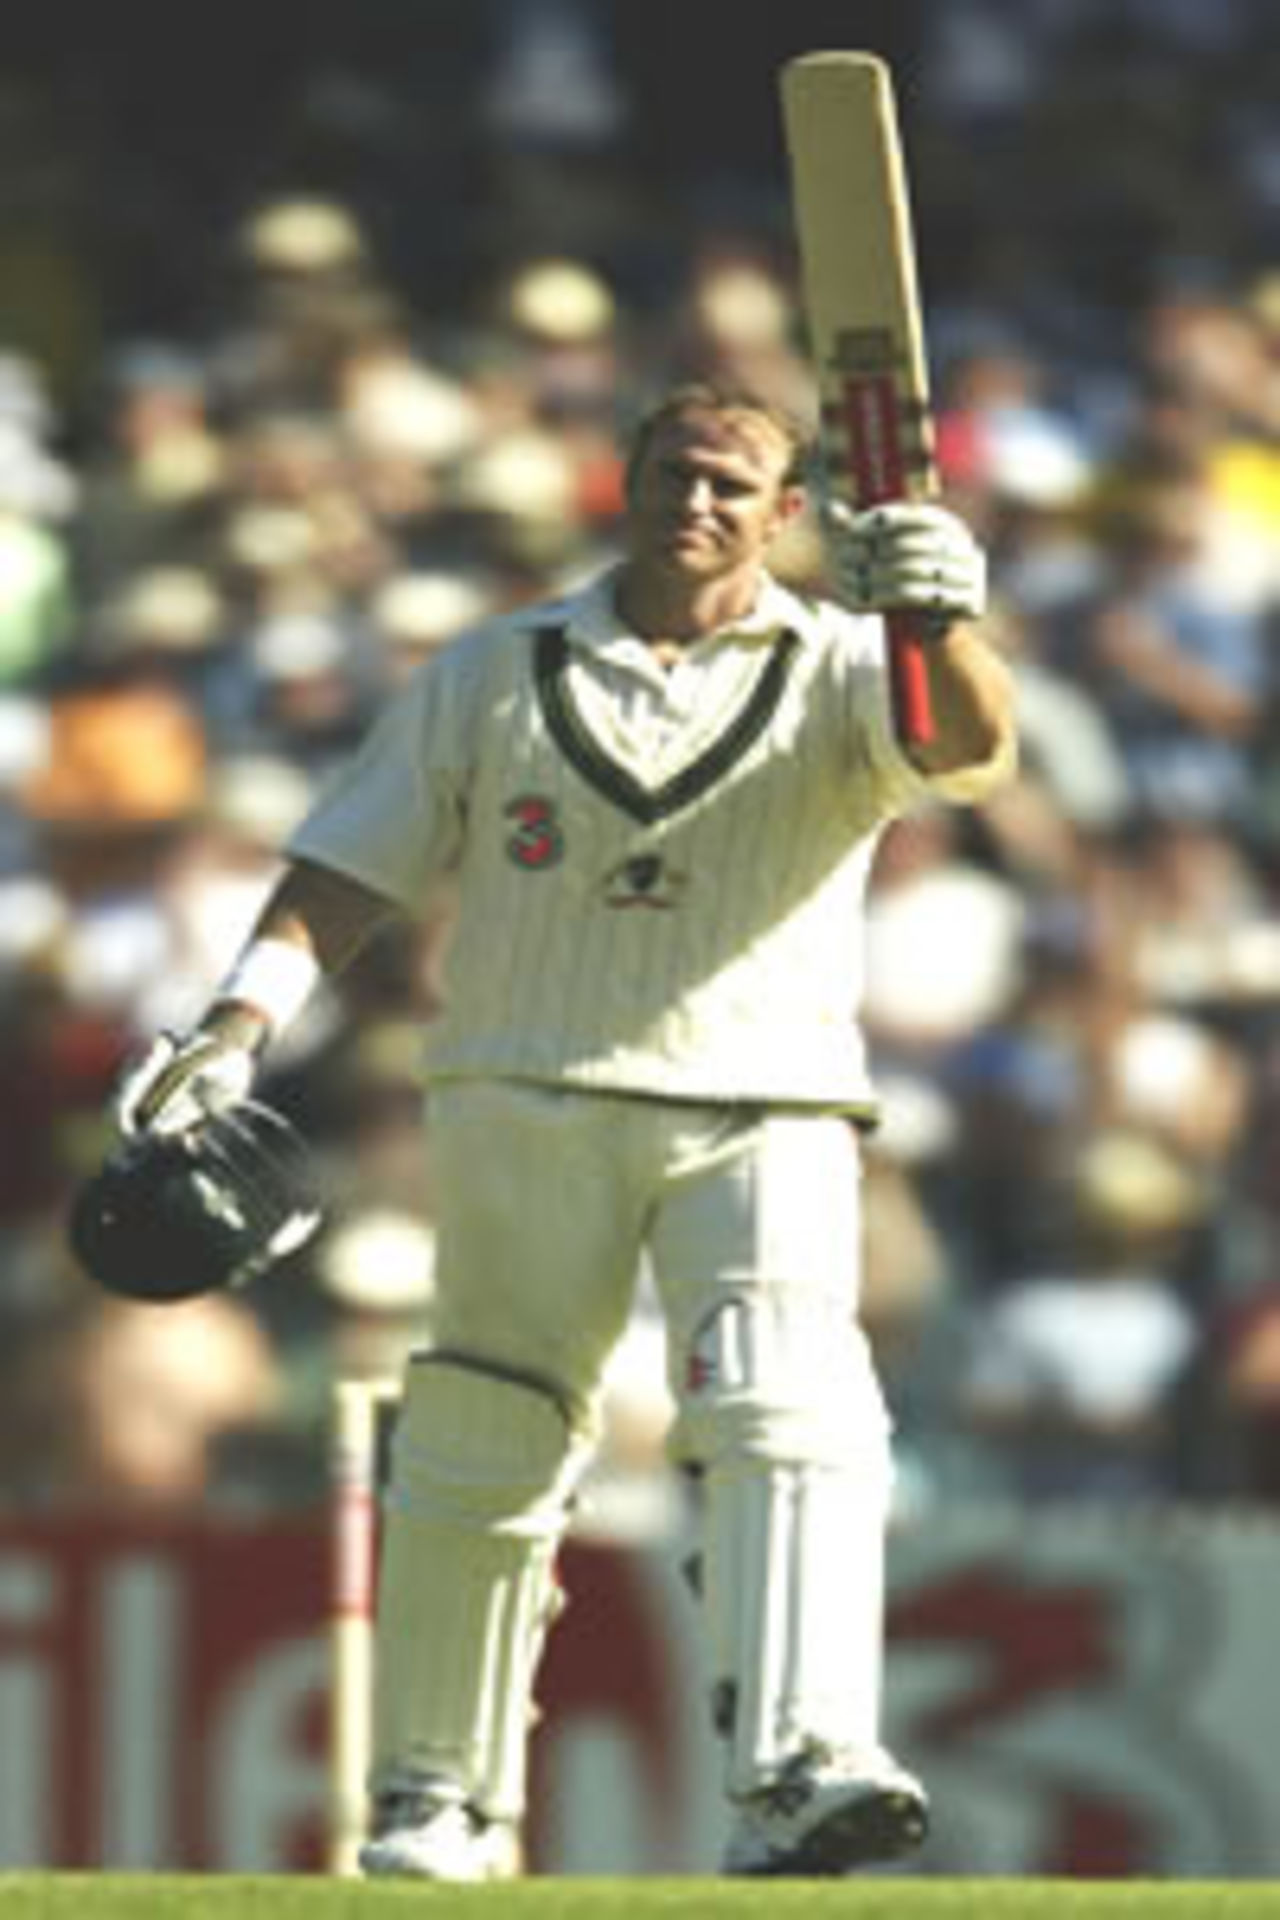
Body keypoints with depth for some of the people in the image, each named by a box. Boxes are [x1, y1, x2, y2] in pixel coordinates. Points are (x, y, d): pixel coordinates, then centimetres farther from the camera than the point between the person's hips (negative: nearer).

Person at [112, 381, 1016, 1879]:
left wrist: (941, 623, -38)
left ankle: (795, 1778, -35)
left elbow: (969, 744, -16)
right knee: (484, 1445, 5)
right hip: (530, 1107, 2)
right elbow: (353, 865, 9)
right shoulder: (494, 675, 11)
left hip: (764, 1114, -2)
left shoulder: (837, 674, 5)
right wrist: (244, 1017, -6)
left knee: (786, 1407, -21)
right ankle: (436, 1800, 21)